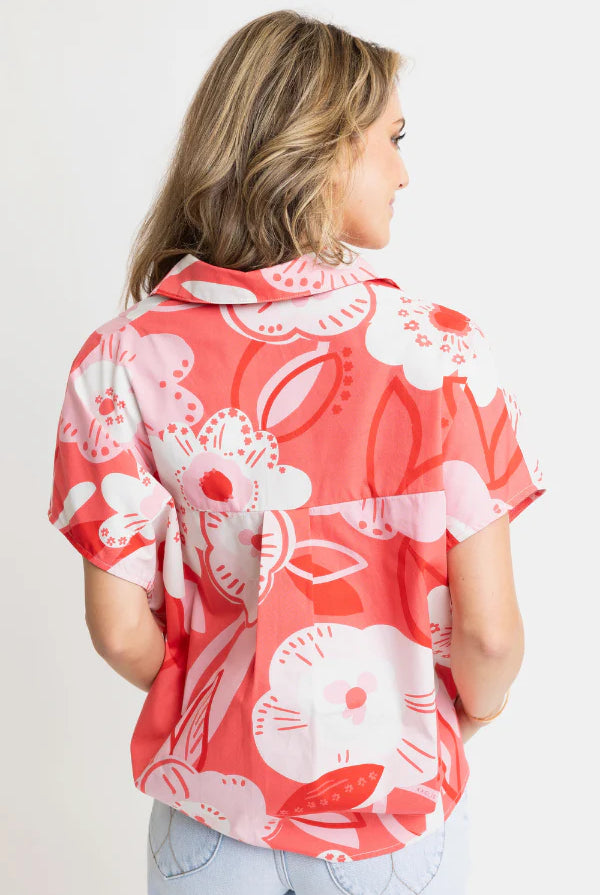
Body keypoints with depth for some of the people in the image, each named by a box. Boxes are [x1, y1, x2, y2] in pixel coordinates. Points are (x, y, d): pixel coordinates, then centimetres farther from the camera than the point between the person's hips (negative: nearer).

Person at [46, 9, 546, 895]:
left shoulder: (124, 359, -15)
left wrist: (208, 709, 9)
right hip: (395, 808, 0)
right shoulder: (437, 350, -19)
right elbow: (488, 632, -16)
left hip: (209, 799, 1)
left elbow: (121, 630, -12)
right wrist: (465, 719, 6)